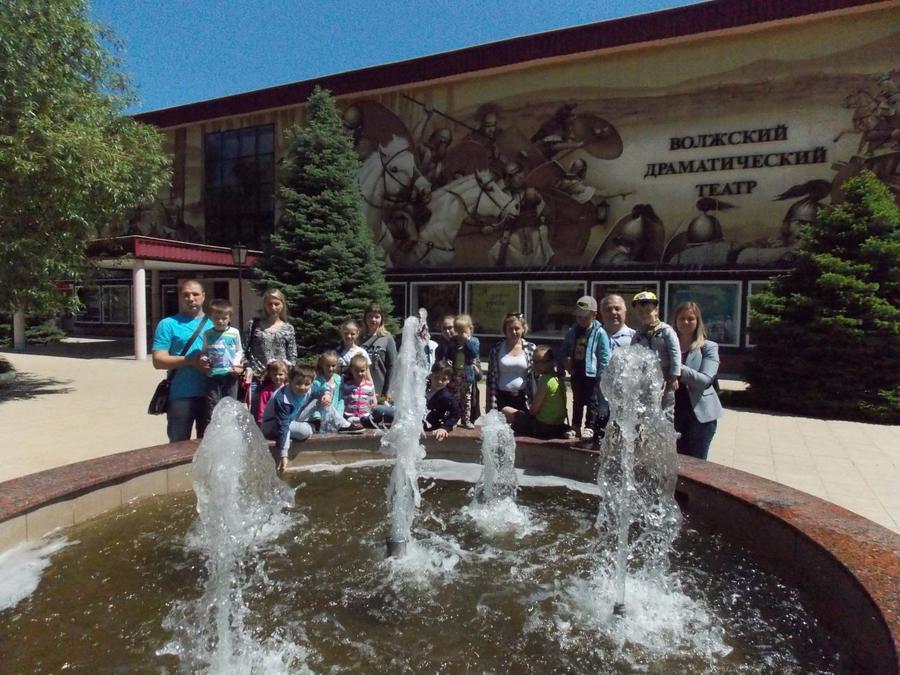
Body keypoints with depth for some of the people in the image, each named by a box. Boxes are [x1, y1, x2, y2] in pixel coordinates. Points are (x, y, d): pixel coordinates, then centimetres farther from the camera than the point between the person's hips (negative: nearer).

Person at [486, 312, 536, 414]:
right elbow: (491, 376, 2)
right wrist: (489, 404, 0)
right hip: (502, 397, 0)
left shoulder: (530, 348, -1)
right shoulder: (497, 348, 0)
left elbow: (536, 375, 1)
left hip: (522, 398, 0)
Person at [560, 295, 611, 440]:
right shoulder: (572, 331, 5)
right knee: (577, 401, 17)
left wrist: (601, 376, -15)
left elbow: (605, 358, -13)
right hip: (576, 373, 6)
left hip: (592, 374, -6)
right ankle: (575, 426, 29)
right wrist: (565, 360, -4)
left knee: (592, 402, 5)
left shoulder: (600, 333, -12)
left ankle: (589, 428, 15)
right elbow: (564, 350, 16)